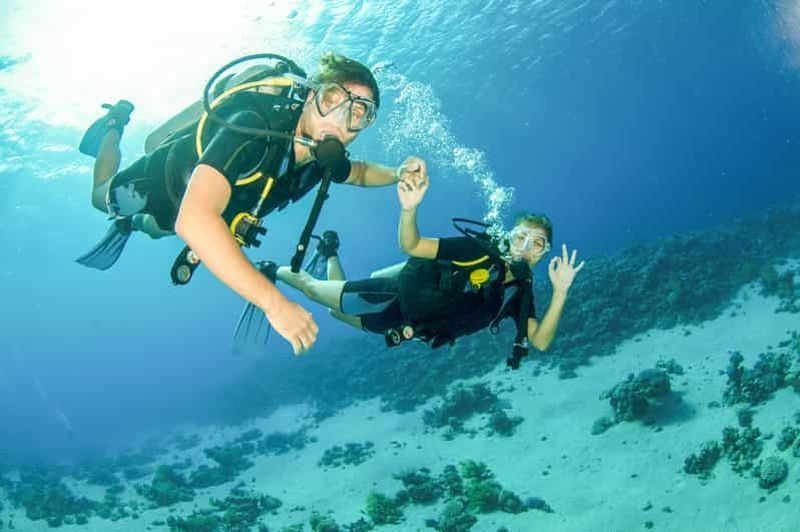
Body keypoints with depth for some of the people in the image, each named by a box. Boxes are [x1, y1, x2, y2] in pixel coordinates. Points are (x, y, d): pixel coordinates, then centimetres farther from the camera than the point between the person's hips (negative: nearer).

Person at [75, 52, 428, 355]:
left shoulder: (323, 157, -26)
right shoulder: (253, 129, -48)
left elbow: (357, 172, 1)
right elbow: (194, 220, -61)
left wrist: (396, 174, -23)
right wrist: (274, 302, -66)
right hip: (156, 185, -5)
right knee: (101, 198, 29)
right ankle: (115, 122, 45)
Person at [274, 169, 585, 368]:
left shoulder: (520, 293, -10)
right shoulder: (479, 251, -26)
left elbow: (540, 342, -18)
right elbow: (410, 245, -29)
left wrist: (559, 293, -31)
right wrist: (409, 208, -50)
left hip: (406, 321, 6)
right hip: (393, 297, -5)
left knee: (338, 312, 31)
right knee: (312, 288, 13)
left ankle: (331, 255, 56)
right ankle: (274, 271, 45)